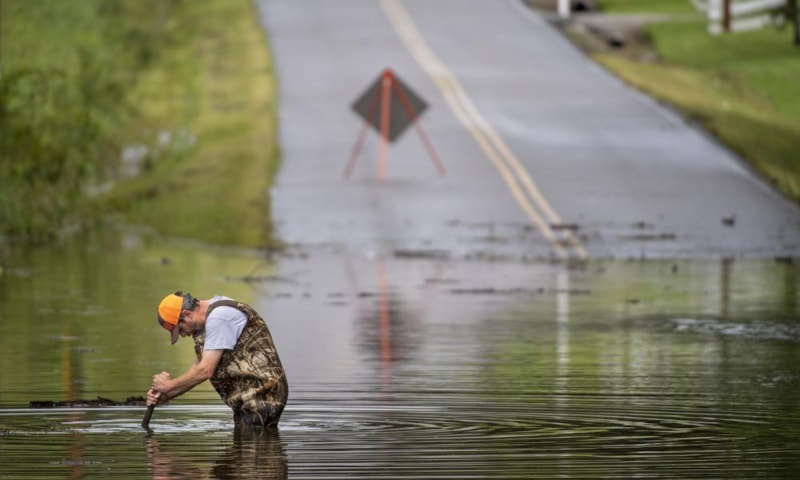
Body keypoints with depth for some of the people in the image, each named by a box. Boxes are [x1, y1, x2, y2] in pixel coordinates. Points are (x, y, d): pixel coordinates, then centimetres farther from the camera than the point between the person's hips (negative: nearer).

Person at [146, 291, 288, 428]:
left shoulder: (218, 317, -17)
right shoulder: (208, 316, 15)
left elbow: (205, 371, -18)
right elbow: (199, 367, 20)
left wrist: (169, 385, -4)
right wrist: (165, 396, 11)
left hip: (261, 396, -10)